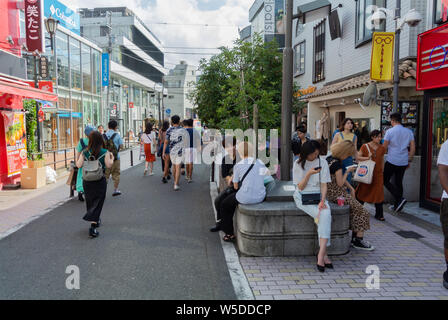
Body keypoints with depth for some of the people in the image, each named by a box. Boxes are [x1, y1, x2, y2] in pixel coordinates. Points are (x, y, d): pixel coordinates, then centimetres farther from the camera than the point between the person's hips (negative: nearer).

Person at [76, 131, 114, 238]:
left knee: (90, 202, 20)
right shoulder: (105, 152, -9)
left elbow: (79, 165, -5)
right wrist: (112, 158, 8)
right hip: (100, 181, -3)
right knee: (97, 203, 1)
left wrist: (78, 158, 15)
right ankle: (93, 227, -11)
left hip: (87, 181, 3)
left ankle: (95, 221, 37)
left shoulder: (84, 152, -2)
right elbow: (109, 165, -11)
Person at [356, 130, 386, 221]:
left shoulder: (382, 148, 7)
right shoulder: (365, 146, -3)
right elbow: (358, 157, -3)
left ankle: (379, 214, 5)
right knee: (363, 191, 6)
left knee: (378, 193, -3)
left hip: (378, 174, 2)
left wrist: (382, 171, 13)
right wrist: (367, 158, -18)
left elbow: (382, 161, 15)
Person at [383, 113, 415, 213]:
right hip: (403, 162, 6)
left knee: (385, 181, 5)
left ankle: (399, 199, -11)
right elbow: (413, 148, 6)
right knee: (399, 183, 13)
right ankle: (397, 206, 18)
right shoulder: (409, 132, 6)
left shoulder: (390, 131, -8)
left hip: (392, 161, -5)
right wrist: (409, 161, 15)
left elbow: (384, 147, -7)